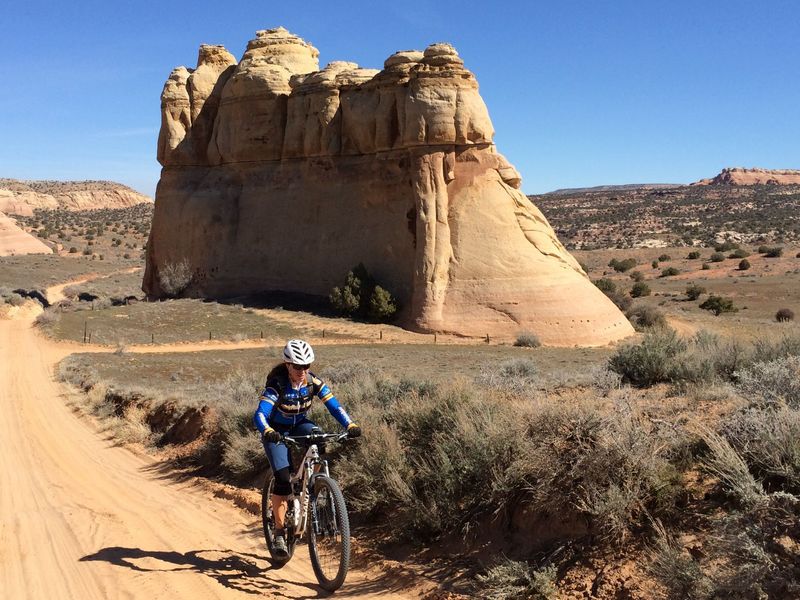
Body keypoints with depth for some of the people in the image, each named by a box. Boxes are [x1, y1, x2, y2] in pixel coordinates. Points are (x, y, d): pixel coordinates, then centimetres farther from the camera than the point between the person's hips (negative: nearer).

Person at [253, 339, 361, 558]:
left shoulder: (313, 381, -16)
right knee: (283, 478, -18)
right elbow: (260, 413, -38)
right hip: (276, 431, -3)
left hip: (299, 425, 3)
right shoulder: (277, 384, -27)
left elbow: (333, 405, -20)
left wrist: (350, 425, -37)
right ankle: (279, 532, -4)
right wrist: (267, 431, -59)